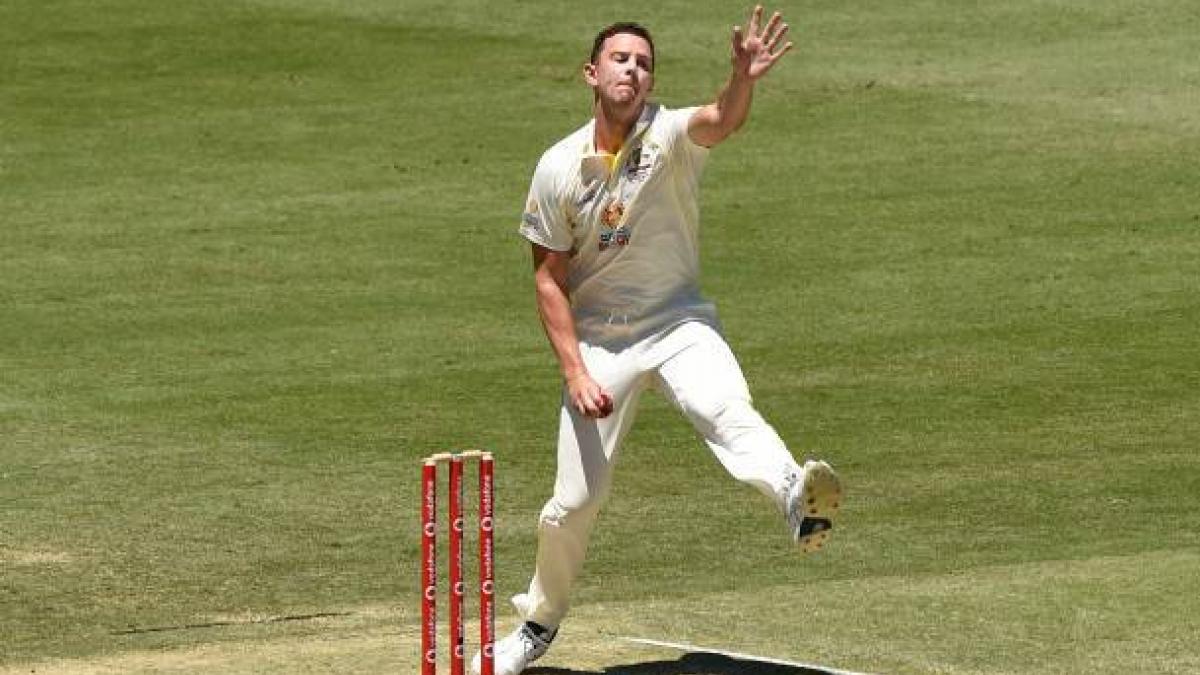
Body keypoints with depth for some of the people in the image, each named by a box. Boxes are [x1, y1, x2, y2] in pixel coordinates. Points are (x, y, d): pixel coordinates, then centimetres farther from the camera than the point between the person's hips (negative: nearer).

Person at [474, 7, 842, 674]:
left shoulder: (669, 135, -9)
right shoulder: (559, 168, -5)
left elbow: (722, 122, -33)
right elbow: (550, 279, 0)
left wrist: (744, 81, -56)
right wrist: (575, 372, -10)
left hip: (679, 324, -1)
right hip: (599, 338, 2)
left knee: (726, 410, -33)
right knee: (575, 500, 4)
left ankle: (795, 496, -61)